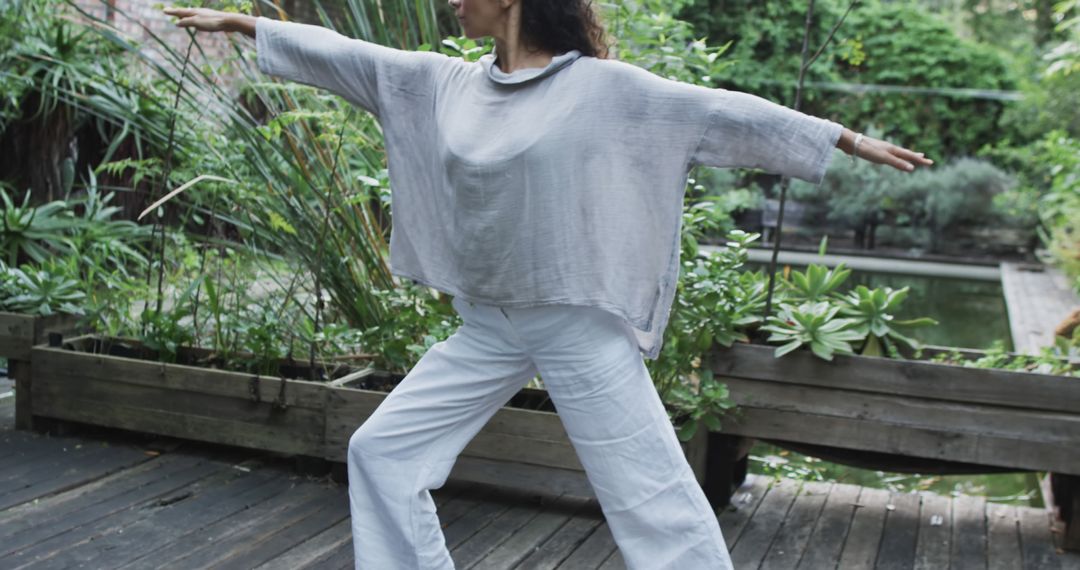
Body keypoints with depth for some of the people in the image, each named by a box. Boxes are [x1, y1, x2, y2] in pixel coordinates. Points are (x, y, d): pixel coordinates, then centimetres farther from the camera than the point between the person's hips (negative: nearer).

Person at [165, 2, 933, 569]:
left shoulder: (604, 88, -10)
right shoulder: (444, 84, 5)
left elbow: (726, 114, -7)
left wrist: (850, 140, -5)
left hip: (579, 326, -6)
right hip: (487, 324, 6)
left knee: (651, 495, -3)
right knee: (383, 450, 8)